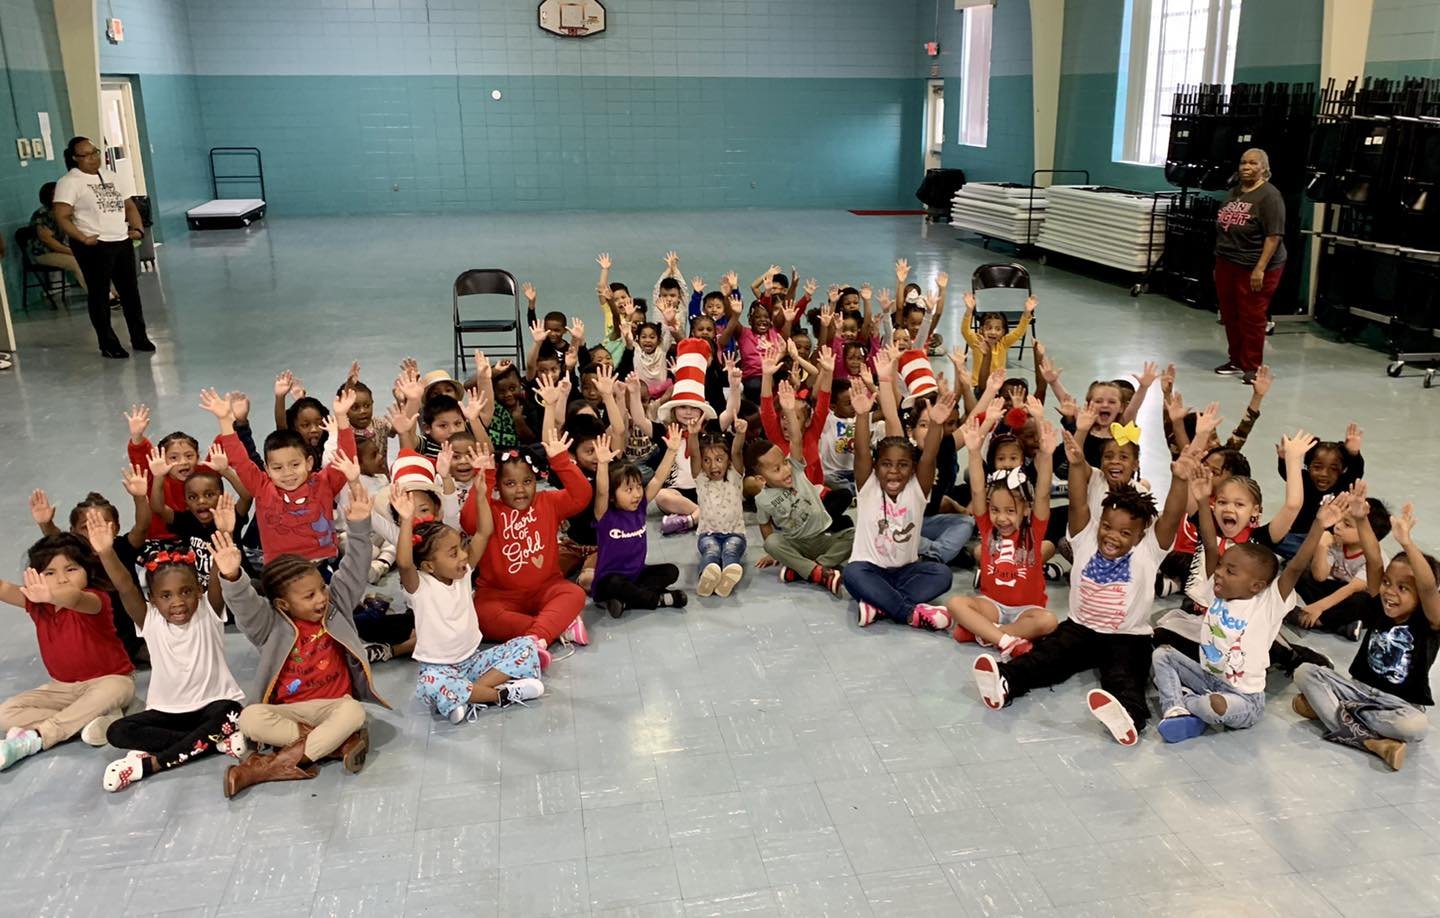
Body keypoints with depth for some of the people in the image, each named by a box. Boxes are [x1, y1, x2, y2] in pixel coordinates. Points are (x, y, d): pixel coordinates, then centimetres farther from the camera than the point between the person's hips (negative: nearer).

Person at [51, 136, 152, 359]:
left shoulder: (114, 177, 13)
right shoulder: (69, 183, -7)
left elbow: (130, 206, 18)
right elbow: (62, 217, -12)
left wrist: (137, 228, 1)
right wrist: (82, 239, -21)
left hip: (123, 242, 6)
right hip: (94, 247, -6)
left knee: (130, 290, 11)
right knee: (99, 294, 2)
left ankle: (139, 337, 22)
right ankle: (108, 344, 8)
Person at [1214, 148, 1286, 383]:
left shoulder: (1269, 196, -13)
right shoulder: (1235, 191, 12)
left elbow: (1274, 236, -18)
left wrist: (1260, 269, -24)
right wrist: (1218, 264, 16)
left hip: (1253, 268, -7)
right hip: (1227, 264, 8)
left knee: (1252, 318, -1)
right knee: (1229, 315, 13)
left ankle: (1252, 366, 9)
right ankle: (1236, 360, 26)